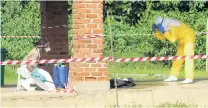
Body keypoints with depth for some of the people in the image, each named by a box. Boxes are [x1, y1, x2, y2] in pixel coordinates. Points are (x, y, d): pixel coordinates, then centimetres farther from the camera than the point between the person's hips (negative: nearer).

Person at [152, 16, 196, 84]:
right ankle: (173, 76, 17)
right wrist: (155, 31, -11)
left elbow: (173, 39, -38)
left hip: (188, 37, -10)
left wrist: (163, 32, -39)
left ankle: (189, 78, -26)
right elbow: (161, 37, 5)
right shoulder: (164, 25, -3)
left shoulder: (172, 26, -30)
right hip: (182, 40, 10)